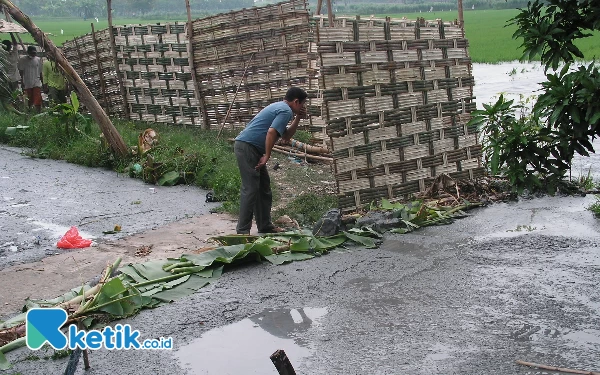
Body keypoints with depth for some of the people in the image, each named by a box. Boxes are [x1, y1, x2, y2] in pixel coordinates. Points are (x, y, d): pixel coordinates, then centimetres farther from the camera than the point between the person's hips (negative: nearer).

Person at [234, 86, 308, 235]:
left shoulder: (279, 107, 22)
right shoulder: (286, 111, -10)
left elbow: (286, 136, 28)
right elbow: (271, 132, -23)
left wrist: (298, 118, 20)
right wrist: (267, 156, -15)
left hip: (251, 149, 11)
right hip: (247, 146, -11)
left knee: (264, 188, 14)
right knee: (250, 189, -10)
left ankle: (265, 226, 21)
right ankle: (242, 231, -8)